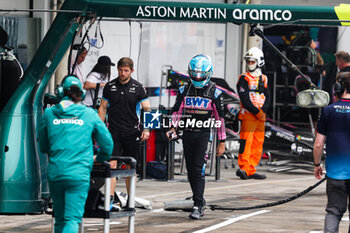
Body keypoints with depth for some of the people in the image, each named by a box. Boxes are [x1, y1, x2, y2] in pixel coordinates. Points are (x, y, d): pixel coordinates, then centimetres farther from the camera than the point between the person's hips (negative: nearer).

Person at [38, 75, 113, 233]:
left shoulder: (49, 114, 6)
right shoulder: (89, 114, 3)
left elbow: (43, 146, 16)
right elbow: (107, 143, 10)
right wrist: (100, 159, 30)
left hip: (54, 173, 3)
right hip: (79, 174, -2)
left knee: (60, 220, 16)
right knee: (72, 220, -7)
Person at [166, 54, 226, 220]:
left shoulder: (214, 93, 0)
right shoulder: (184, 91, 10)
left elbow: (220, 118, 2)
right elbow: (177, 111, 7)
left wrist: (222, 142, 1)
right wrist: (173, 128, -12)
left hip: (204, 135, -4)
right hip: (187, 134, 4)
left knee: (198, 170, -14)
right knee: (191, 171, 6)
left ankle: (197, 205, -15)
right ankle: (200, 201, 20)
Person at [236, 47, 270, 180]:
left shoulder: (263, 79, 15)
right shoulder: (244, 79, -2)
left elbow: (267, 98, 11)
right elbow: (245, 99, -11)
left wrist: (263, 111, -7)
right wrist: (257, 112, -15)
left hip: (260, 116, 6)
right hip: (248, 115, -6)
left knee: (258, 144, 5)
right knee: (246, 142, -13)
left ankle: (251, 170, 9)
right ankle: (243, 168, -15)